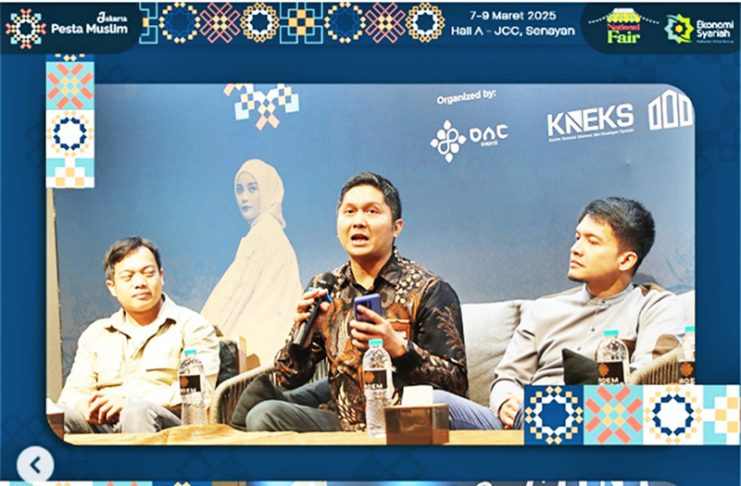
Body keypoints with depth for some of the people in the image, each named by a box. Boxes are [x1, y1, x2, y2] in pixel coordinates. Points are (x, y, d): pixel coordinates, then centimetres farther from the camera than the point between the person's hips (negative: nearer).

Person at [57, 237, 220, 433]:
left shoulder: (192, 326, 10)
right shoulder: (95, 334, 25)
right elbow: (72, 393, 16)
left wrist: (131, 402, -16)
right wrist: (89, 407, -11)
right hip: (103, 427, 3)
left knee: (139, 412, -39)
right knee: (65, 415, -32)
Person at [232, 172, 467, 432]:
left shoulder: (429, 291, -7)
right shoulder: (324, 289, 7)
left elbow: (457, 383, -13)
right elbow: (289, 379, 8)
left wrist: (398, 348, -27)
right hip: (339, 421, 4)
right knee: (263, 415, -21)